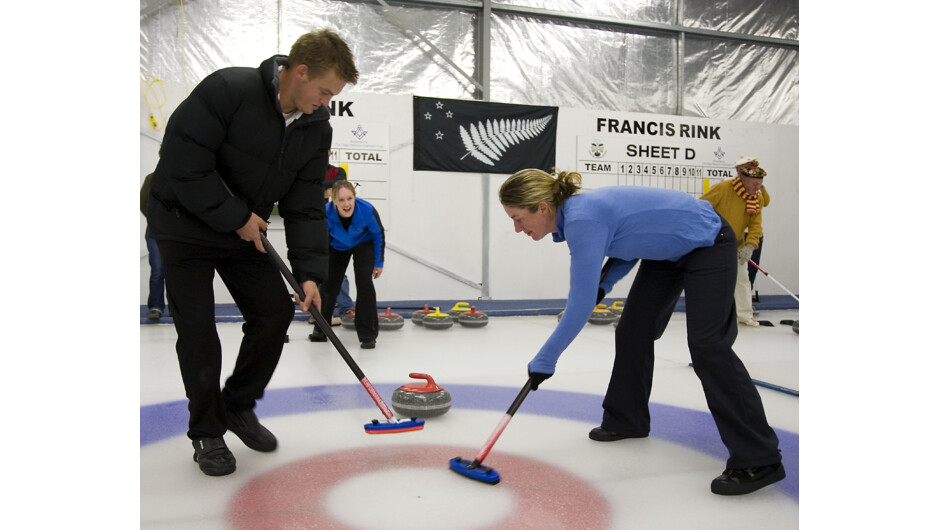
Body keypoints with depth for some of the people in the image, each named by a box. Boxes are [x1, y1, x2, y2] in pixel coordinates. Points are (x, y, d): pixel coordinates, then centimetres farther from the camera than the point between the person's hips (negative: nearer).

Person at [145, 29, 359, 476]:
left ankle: (239, 407, 20)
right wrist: (235, 216, -21)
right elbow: (183, 161, -24)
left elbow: (305, 207, -6)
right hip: (185, 226, -5)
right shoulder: (227, 90, -24)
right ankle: (207, 432, 14)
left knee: (277, 309, -1)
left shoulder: (316, 127, -6)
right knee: (197, 326, -4)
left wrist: (309, 272, -15)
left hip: (245, 231, 6)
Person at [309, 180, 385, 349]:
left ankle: (368, 334, -9)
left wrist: (379, 263, -7)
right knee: (329, 283, 3)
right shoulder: (326, 213, -35)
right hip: (337, 247, 2)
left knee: (364, 281, -19)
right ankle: (320, 329, 28)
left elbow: (378, 234, -15)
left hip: (363, 244, -1)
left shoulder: (367, 210, -35)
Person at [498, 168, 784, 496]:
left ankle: (759, 460, -7)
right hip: (669, 250, 10)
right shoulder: (574, 213, -3)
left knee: (707, 345, -15)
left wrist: (544, 360, -23)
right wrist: (602, 284, -4)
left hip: (707, 244, -10)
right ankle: (626, 420, 24)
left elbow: (582, 305, -31)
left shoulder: (583, 220, -31)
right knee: (632, 332, 8)